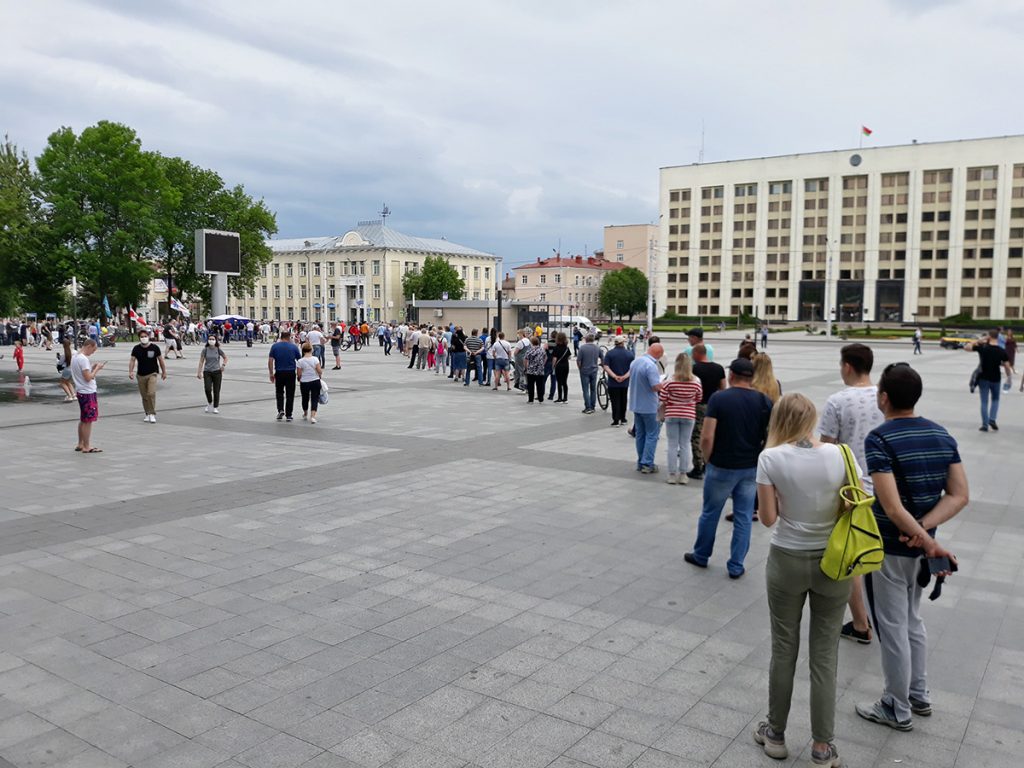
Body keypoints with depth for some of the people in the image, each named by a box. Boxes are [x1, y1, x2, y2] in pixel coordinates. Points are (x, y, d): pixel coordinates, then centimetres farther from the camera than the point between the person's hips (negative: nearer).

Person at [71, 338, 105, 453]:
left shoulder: (75, 357, 12)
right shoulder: (83, 359, -18)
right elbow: (88, 378, -21)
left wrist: (93, 368, 9)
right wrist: (97, 369, -10)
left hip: (80, 392, 10)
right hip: (88, 393, -10)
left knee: (83, 420, 17)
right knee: (88, 421, -3)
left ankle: (80, 444, 24)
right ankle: (86, 447, 1)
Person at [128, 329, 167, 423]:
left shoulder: (154, 348, -5)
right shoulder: (136, 349, -1)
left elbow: (160, 359, 4)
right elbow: (132, 360, -5)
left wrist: (164, 372, 9)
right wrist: (131, 371, -20)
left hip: (152, 374, -3)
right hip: (141, 375, 3)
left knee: (151, 393, -18)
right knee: (144, 396, 10)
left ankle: (152, 414, -9)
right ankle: (147, 414, 24)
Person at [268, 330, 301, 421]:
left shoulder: (274, 346, 0)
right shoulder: (294, 347, -1)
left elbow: (270, 361, -4)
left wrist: (271, 374, 2)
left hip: (279, 373, 1)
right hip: (291, 373, -1)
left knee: (279, 392, 19)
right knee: (290, 394, 6)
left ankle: (280, 410, 2)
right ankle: (288, 415, 6)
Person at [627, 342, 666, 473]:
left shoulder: (635, 362, 5)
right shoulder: (651, 366, -22)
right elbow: (656, 387, -25)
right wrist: (665, 383, -6)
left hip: (635, 404, 8)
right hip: (649, 406, -8)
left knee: (640, 434, 15)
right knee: (652, 435, 2)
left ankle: (640, 462, 20)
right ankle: (647, 464, -1)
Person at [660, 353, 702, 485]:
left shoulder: (670, 380, -14)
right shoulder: (696, 381, -9)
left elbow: (662, 399, -9)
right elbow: (698, 399, 2)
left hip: (672, 415, -1)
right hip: (688, 415, 1)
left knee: (672, 445, 7)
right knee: (685, 444, 10)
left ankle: (672, 475, 10)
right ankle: (683, 475, 14)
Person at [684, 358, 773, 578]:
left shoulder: (718, 398, -12)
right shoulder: (764, 401, -3)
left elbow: (707, 438, -16)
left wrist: (709, 459, 0)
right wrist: (759, 455, 10)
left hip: (722, 467, -2)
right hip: (751, 468, 3)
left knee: (710, 513, 15)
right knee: (743, 517, 11)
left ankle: (701, 555, 31)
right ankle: (736, 566, 17)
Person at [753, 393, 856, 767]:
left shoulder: (771, 458, -12)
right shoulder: (839, 455, -8)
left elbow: (768, 518, -8)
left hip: (787, 561, -1)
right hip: (832, 562, 1)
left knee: (784, 649, 15)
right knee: (824, 654, 11)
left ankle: (776, 734, 30)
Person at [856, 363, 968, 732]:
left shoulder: (879, 439, -21)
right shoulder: (942, 435, 1)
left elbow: (892, 507, -27)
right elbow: (959, 496, -2)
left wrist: (931, 544, -21)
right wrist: (923, 531, -12)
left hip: (887, 549, -7)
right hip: (920, 546, 7)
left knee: (892, 628, 7)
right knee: (912, 621, 24)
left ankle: (897, 709, 22)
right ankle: (918, 695, 37)